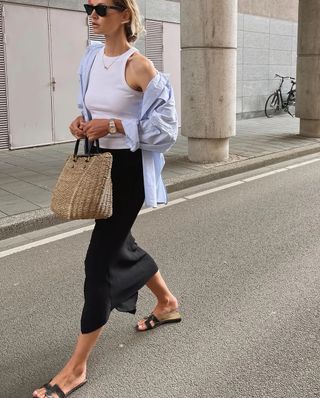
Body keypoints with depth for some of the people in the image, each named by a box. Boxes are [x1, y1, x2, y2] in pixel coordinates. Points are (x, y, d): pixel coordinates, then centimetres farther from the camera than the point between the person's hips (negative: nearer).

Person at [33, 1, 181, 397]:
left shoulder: (139, 66, -15)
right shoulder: (91, 58, 7)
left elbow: (165, 125, -15)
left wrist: (114, 126, -21)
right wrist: (82, 121, -1)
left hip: (128, 169, -8)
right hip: (99, 164, 8)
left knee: (100, 258, -6)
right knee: (118, 244, 19)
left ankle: (77, 366, 6)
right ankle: (167, 302, 46)